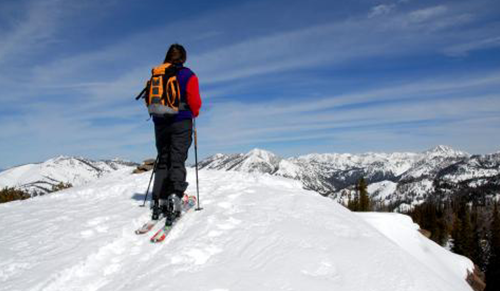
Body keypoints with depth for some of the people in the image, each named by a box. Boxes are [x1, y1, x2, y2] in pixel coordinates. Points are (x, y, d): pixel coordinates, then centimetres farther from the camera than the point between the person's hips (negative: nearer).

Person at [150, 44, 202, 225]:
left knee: (162, 161, 11)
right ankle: (174, 197, -20)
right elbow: (194, 101, -8)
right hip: (181, 122, -4)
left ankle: (159, 201, 7)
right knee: (177, 161, -4)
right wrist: (194, 113, 12)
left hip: (160, 122, 4)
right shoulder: (188, 75, -3)